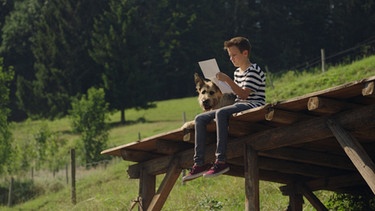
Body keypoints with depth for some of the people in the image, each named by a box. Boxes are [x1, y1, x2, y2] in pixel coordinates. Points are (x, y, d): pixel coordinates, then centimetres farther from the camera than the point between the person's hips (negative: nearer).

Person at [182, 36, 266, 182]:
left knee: (221, 113, -37)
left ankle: (221, 161, -41)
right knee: (200, 119, -4)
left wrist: (227, 80, -24)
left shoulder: (254, 71, -7)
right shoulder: (237, 72, 21)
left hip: (253, 105, -10)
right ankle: (199, 163, -14)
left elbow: (244, 94, -18)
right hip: (238, 106, 10)